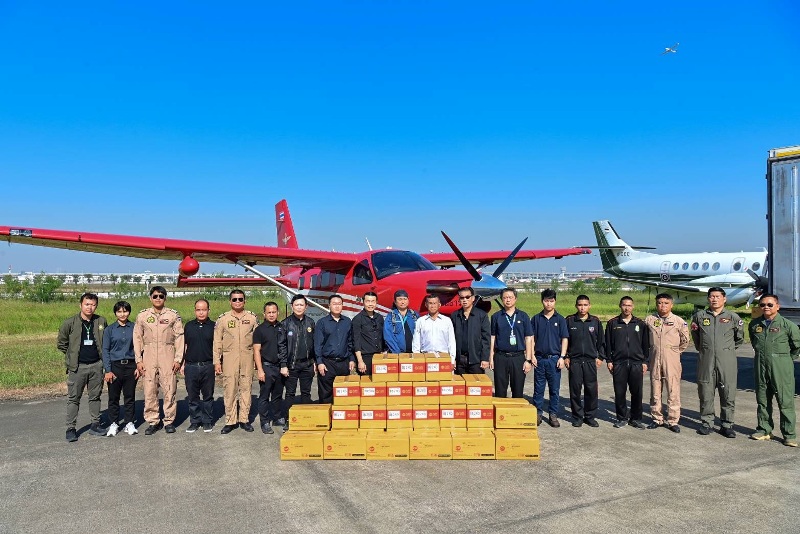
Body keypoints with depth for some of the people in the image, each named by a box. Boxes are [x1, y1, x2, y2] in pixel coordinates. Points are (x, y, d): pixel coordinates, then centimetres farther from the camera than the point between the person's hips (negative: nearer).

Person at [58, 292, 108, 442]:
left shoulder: (101, 321, 2)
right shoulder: (70, 323, -6)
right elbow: (61, 343, 4)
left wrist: (100, 353, 8)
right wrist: (73, 354, 4)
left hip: (96, 365, 3)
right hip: (77, 367, -2)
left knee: (95, 396, 11)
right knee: (73, 398, 2)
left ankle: (95, 425, 20)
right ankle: (71, 428, 11)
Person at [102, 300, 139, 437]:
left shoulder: (134, 328, 3)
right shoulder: (110, 329, 1)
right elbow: (105, 350, 0)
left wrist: (138, 367, 0)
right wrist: (107, 370, -6)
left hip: (131, 366, 1)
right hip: (115, 366, 0)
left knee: (130, 396, 6)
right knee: (113, 397, 6)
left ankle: (129, 423, 16)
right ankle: (114, 424, 18)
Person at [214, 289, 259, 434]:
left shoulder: (252, 318, 5)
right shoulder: (222, 319, 3)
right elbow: (217, 342, 3)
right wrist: (217, 361, -2)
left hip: (247, 358, 1)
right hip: (229, 358, -1)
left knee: (246, 388, 5)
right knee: (230, 389, 2)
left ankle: (244, 419, 15)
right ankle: (230, 421, 12)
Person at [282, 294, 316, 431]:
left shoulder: (310, 322, 7)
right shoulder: (286, 323, -3)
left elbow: (315, 343, 11)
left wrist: (315, 361, 8)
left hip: (307, 364, 3)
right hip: (292, 364, -3)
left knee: (306, 393, 10)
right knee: (290, 393, 3)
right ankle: (287, 421, 10)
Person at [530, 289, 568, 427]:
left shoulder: (560, 319, 4)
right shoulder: (536, 319, 5)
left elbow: (564, 339, 3)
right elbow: (532, 338, 6)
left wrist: (562, 357, -5)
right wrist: (532, 356, -1)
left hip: (554, 359, 0)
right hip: (539, 358, 0)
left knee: (555, 389, 5)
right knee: (538, 388, 6)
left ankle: (553, 415, 15)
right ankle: (538, 414, 16)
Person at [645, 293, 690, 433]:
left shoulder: (678, 321, -1)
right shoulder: (649, 320, 4)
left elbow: (685, 340, 9)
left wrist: (675, 351, 9)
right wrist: (654, 349, 10)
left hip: (672, 360, -2)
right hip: (655, 358, 2)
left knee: (673, 390, -1)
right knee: (655, 390, 9)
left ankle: (673, 421, 8)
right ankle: (657, 418, 20)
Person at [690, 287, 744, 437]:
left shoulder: (733, 317, 4)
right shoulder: (699, 316, 7)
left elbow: (740, 338, 17)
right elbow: (695, 336, 22)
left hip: (727, 362, -1)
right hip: (705, 361, 1)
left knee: (728, 394, 1)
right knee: (705, 393, 4)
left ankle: (726, 425, 13)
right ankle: (707, 423, 15)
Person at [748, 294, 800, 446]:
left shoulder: (787, 325, -5)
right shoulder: (755, 324, 7)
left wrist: (787, 358, 8)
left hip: (781, 366, -4)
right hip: (760, 365, 4)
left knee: (785, 400, -2)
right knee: (762, 399, 11)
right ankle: (764, 430, 21)